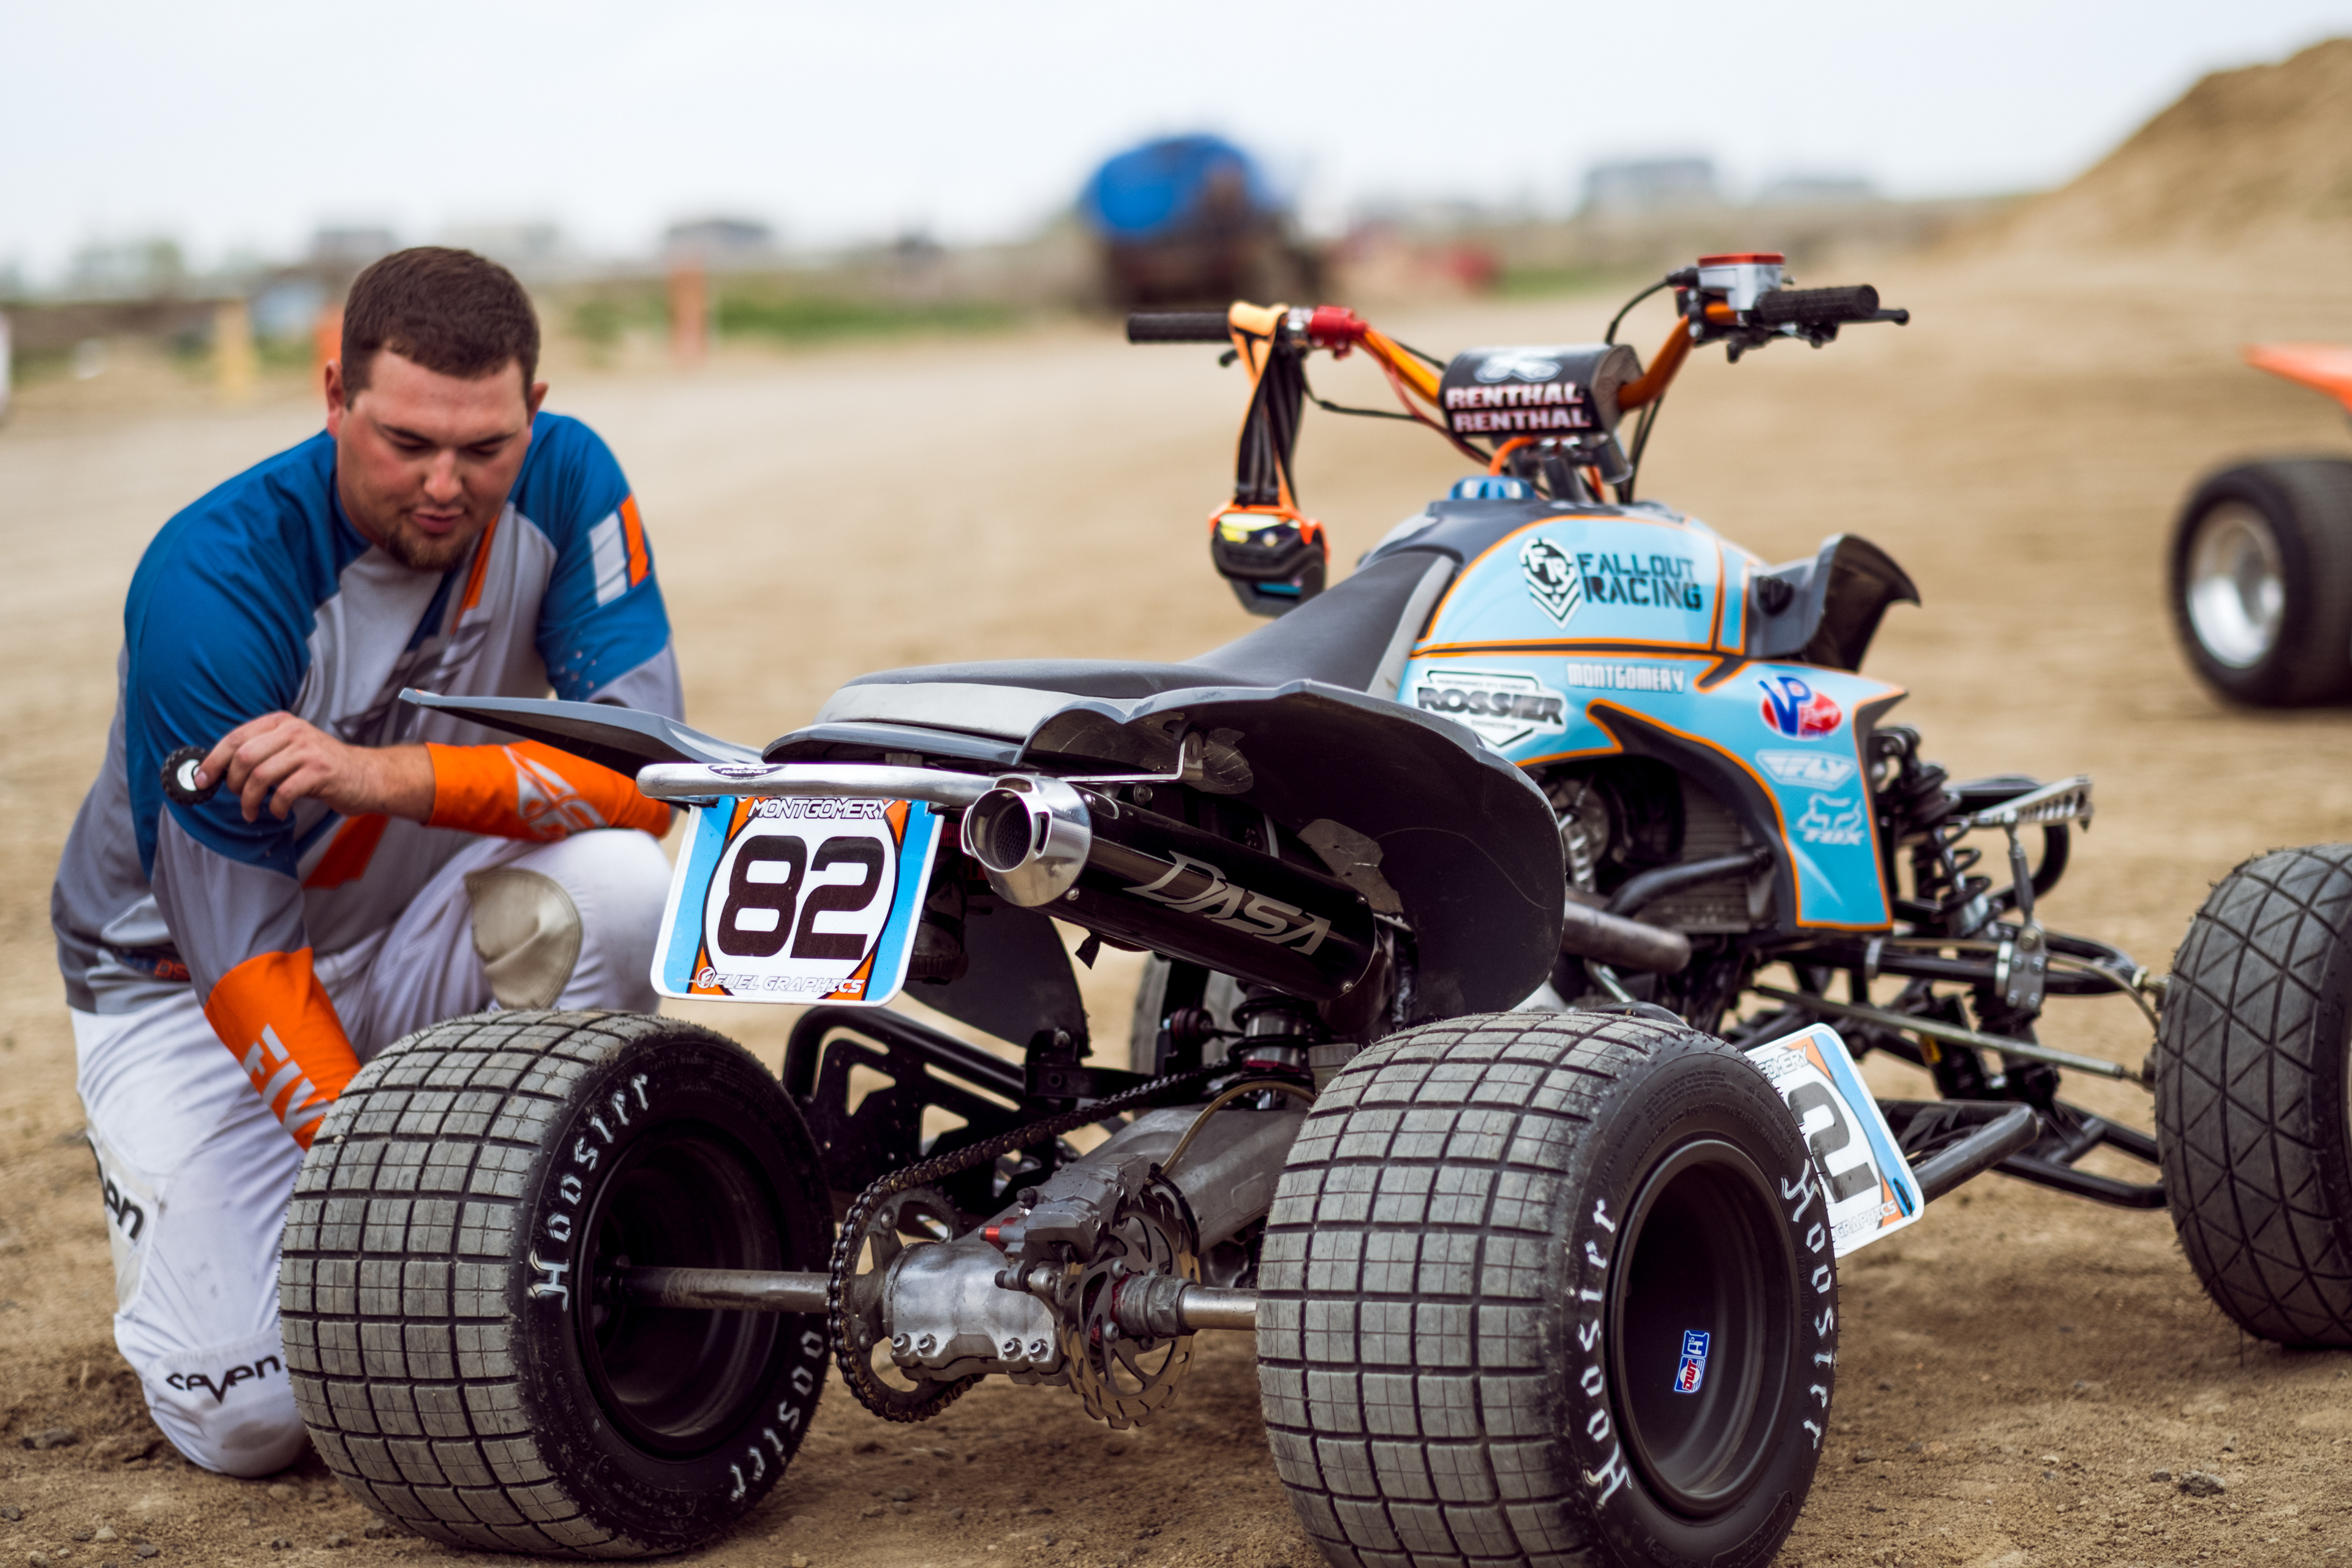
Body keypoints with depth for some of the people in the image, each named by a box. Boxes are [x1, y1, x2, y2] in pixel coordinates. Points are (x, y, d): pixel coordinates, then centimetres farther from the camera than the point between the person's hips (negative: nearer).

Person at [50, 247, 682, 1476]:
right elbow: (241, 957, -25)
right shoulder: (214, 583, -27)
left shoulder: (566, 485, -16)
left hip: (414, 942, 3)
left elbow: (648, 771, -24)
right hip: (187, 984, -3)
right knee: (253, 1416, -17)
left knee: (616, 886, -30)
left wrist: (385, 775, -38)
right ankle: (172, 1200, 17)